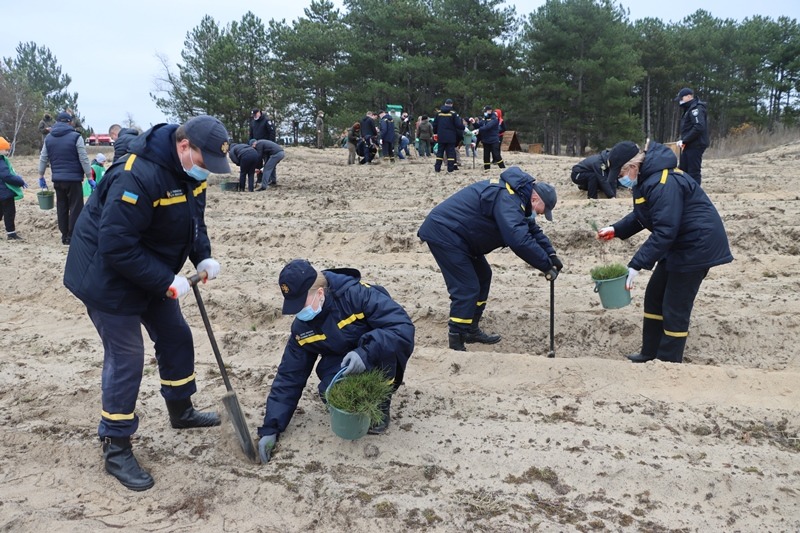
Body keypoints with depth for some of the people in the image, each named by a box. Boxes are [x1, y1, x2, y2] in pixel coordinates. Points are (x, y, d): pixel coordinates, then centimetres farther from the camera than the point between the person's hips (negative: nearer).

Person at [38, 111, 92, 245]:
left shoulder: (48, 138, 9)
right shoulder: (76, 137, -8)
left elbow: (43, 159, 11)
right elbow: (84, 159, -10)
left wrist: (41, 176, 19)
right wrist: (90, 177, -6)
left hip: (57, 179, 5)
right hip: (74, 179, -5)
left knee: (61, 207, 13)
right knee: (76, 208, 0)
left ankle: (64, 235, 17)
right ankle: (72, 237, -2)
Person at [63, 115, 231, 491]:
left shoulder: (189, 171, -3)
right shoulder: (138, 176, -33)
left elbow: (194, 219, 10)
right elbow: (117, 246, -33)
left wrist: (203, 257, -7)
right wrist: (167, 282, -27)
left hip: (152, 276, 9)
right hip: (109, 277, -9)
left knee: (176, 338, 16)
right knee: (125, 360, -4)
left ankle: (181, 411, 38)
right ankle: (116, 450, 11)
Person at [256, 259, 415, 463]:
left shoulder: (356, 294, -28)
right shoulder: (301, 328, -10)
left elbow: (404, 326, -33)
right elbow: (289, 377, -4)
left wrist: (366, 352, -46)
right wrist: (270, 429, -8)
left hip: (380, 360, -2)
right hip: (343, 365, 3)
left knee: (383, 345, -37)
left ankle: (381, 402, -9)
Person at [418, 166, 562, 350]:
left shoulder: (516, 194, 10)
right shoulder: (507, 199, -24)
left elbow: (531, 229, 19)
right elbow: (519, 240, -34)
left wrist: (551, 254, 8)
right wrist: (546, 265, -24)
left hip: (453, 233, 11)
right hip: (443, 232, -11)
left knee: (482, 276, 17)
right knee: (467, 288, -13)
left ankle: (471, 330, 26)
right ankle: (455, 345, -7)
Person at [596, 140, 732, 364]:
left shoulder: (662, 184, -28)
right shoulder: (648, 178, 5)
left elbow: (664, 231, -32)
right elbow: (641, 215, 18)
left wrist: (636, 265, -30)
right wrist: (616, 230, 5)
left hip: (696, 246, -11)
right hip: (678, 245, 11)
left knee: (675, 309, -5)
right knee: (654, 297, 16)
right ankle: (650, 354, 27)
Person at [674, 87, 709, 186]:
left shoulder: (696, 108, -13)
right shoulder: (689, 109, 19)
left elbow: (699, 127, -25)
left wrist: (684, 141, -21)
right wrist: (682, 140, 5)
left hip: (695, 146, -10)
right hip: (689, 146, 10)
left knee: (693, 172, -8)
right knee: (683, 170, 13)